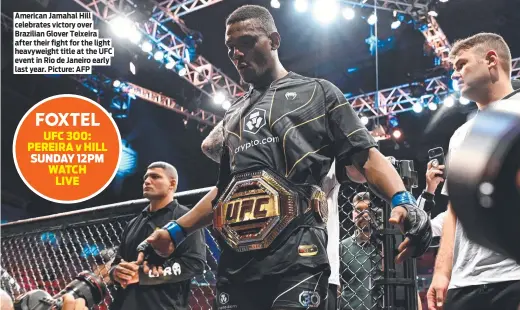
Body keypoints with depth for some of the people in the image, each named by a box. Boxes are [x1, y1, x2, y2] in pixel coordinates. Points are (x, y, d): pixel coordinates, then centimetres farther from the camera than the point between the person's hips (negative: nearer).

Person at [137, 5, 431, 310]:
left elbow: (366, 155, 2)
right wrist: (176, 231, 26)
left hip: (295, 257, -5)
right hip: (234, 262, 5)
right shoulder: (234, 114, 27)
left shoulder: (317, 92, 12)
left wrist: (403, 201, -15)